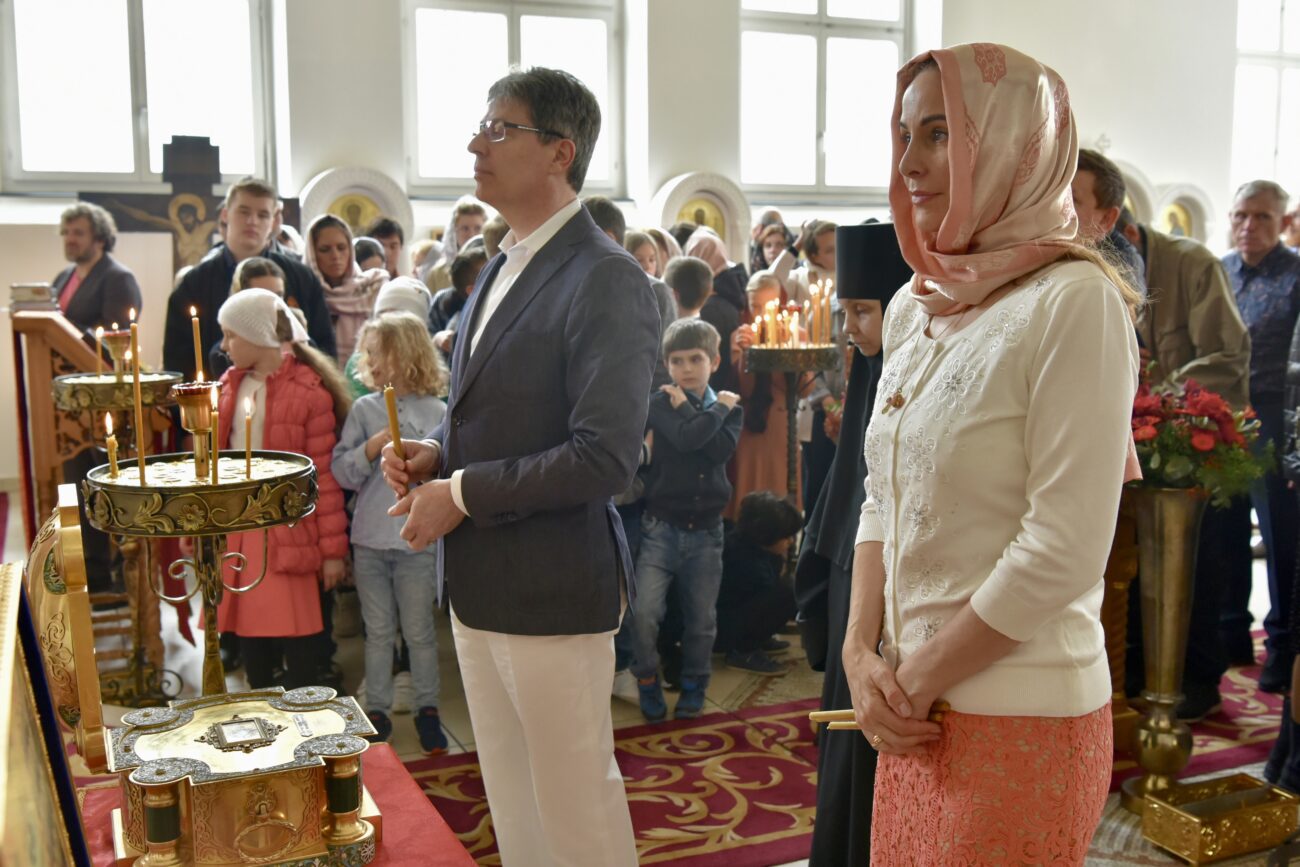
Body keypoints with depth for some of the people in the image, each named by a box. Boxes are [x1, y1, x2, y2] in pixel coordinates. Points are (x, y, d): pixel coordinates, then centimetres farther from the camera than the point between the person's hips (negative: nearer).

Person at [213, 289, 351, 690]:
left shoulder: (309, 390, -11)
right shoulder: (229, 386, 10)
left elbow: (325, 474, -10)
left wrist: (333, 548, -9)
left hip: (288, 535, -6)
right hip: (237, 532, 6)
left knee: (296, 634, 1)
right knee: (249, 632, 13)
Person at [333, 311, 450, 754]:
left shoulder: (438, 413, -3)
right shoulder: (364, 410, 3)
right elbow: (341, 471, -2)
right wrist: (374, 445, -15)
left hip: (417, 541, -2)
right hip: (370, 539, 2)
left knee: (419, 630, 8)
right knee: (378, 631, 12)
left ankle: (427, 709, 21)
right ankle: (377, 709, 24)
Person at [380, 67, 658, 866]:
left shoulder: (606, 280, -18)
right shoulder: (503, 268, 11)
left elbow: (606, 457, -24)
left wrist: (463, 493, -18)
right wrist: (436, 452, 2)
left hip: (553, 583, -9)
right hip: (480, 581, 9)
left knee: (575, 800, 8)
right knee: (509, 795, 22)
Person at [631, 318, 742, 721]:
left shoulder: (729, 408, 7)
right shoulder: (661, 403, -3)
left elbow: (721, 449, -14)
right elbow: (685, 438, -23)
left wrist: (686, 407, -10)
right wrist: (717, 409, -10)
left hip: (706, 531, 3)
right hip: (661, 528, -2)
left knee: (701, 618, 11)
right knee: (644, 612, -13)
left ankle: (694, 685, 32)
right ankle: (648, 681, 11)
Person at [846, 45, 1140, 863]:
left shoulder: (1074, 302, -15)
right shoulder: (914, 309, 6)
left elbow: (1064, 549, -19)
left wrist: (916, 681, -12)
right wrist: (861, 656, -2)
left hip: (1021, 721, -6)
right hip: (915, 711, 6)